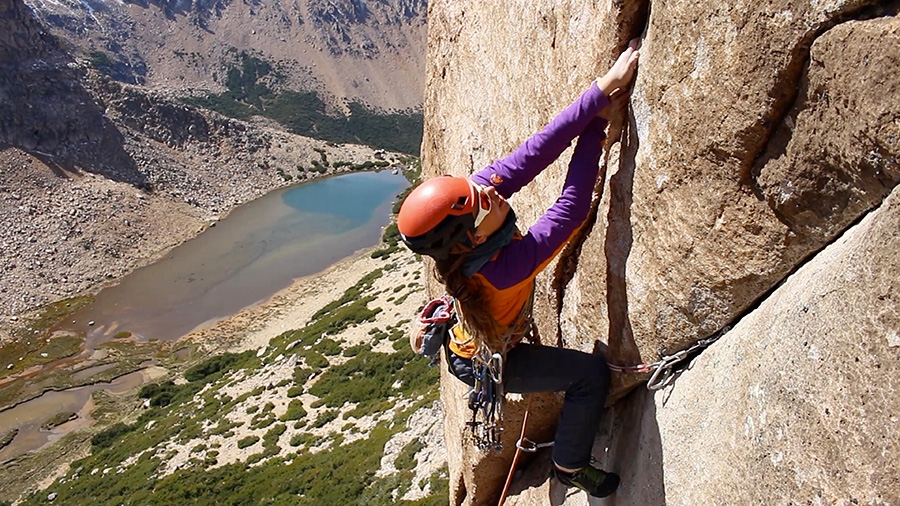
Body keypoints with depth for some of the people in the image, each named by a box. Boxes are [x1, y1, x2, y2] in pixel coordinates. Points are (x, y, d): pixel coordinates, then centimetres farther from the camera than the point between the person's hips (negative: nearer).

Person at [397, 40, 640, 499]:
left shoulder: (475, 190, -29)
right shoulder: (504, 269, -45)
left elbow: (533, 153, -33)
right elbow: (571, 210, -38)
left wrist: (602, 89, -40)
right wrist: (595, 127, -33)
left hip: (465, 341, 7)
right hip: (489, 365, -7)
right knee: (592, 373, -9)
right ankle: (570, 466, 14)